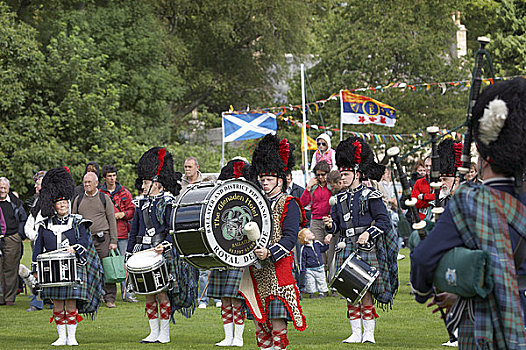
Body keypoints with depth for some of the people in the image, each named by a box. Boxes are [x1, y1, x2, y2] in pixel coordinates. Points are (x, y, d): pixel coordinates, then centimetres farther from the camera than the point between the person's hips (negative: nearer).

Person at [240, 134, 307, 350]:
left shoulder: (288, 205, -3)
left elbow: (290, 238, -13)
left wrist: (269, 253, -27)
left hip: (278, 272, -6)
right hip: (255, 273, 6)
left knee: (277, 324, -7)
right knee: (260, 325, 7)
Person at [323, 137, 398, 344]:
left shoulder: (371, 196, -3)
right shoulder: (341, 198, 14)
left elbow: (383, 221, -5)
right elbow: (336, 225, 18)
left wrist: (368, 233, -19)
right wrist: (330, 225, -5)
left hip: (365, 249, -6)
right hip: (346, 250, 6)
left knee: (366, 293, -6)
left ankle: (369, 333, 0)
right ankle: (356, 333, 10)